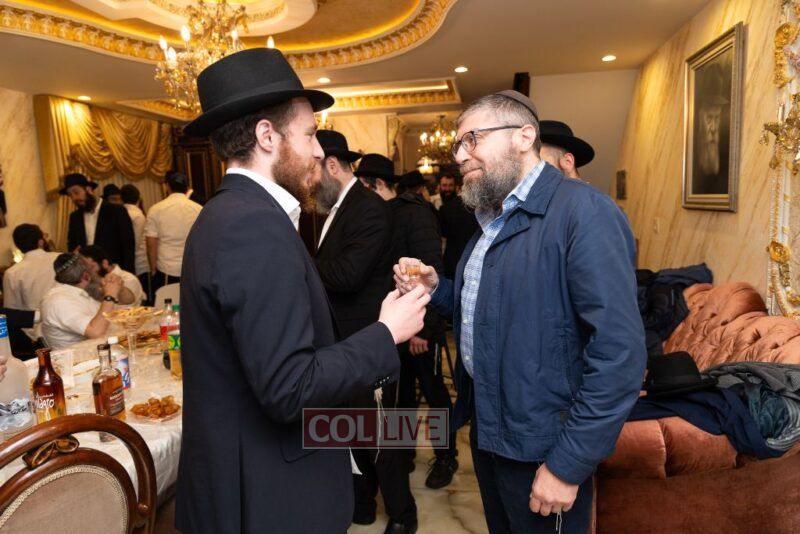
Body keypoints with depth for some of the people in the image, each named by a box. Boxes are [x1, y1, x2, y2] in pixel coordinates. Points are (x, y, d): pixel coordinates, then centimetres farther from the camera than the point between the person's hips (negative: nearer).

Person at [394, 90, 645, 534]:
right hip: (486, 425, 8)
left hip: (539, 446, -8)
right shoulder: (492, 218, 9)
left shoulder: (582, 210, -20)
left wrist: (568, 464, -21)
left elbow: (620, 352, -24)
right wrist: (436, 289, -2)